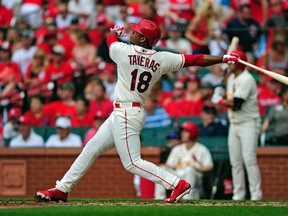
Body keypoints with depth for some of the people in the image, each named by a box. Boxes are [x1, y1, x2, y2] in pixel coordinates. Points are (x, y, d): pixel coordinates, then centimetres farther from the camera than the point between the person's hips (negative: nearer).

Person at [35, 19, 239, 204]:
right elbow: (195, 59, -2)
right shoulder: (162, 59, 1)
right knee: (91, 149, 13)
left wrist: (116, 31, 33)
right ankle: (62, 189, 19)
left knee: (132, 162, -10)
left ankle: (177, 184, -16)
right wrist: (224, 58, 4)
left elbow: (111, 37, 9)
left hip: (125, 114, -9)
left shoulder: (124, 51, -13)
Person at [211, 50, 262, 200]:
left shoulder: (246, 79, -15)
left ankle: (256, 195, -14)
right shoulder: (231, 78, 14)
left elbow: (236, 103, -23)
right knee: (235, 161, 7)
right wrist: (227, 102, -7)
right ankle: (238, 195, 11)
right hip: (234, 124, 9)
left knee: (249, 159, -15)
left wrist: (219, 101, -9)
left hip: (248, 124, -9)